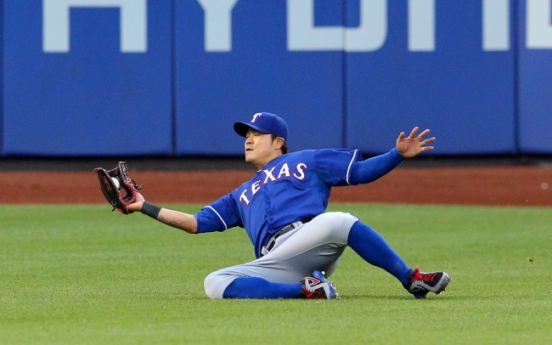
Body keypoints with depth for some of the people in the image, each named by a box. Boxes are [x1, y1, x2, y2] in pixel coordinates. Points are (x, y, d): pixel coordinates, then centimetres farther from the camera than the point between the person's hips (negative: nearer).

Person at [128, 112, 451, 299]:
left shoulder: (308, 162, 25)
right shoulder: (241, 196, 37)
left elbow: (361, 171, 18)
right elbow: (195, 223, 32)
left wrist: (399, 155, 2)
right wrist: (145, 207, 25)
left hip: (311, 238, -3)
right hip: (275, 265, 3)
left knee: (339, 221, -38)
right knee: (215, 283, -25)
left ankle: (412, 279, -30)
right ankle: (304, 290, -26)